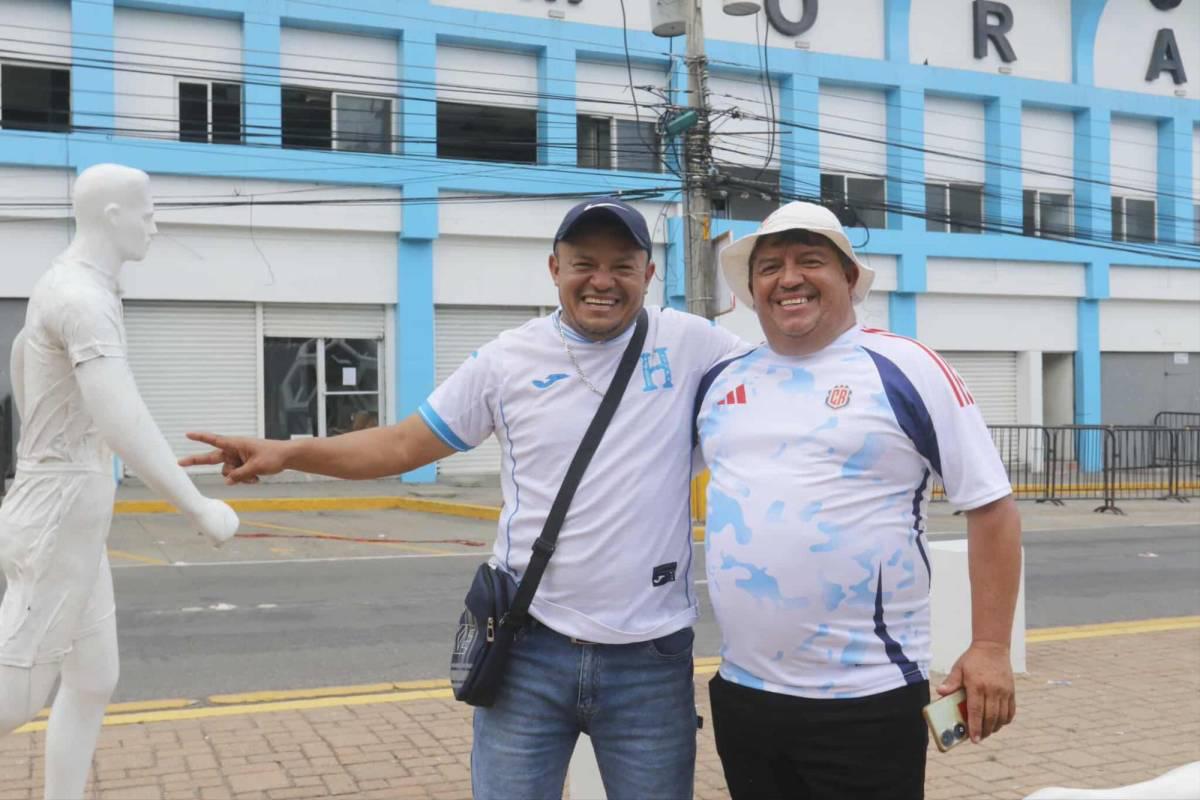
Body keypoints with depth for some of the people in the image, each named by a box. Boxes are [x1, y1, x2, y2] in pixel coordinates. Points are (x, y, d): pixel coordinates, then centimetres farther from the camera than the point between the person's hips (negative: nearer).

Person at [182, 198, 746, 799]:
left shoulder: (689, 344, -1)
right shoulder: (508, 359, 1)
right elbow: (406, 443, 5)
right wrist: (287, 452, -4)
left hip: (650, 659, 0)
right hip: (530, 647, 1)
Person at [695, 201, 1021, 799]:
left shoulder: (905, 370, -6)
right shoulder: (720, 380, 7)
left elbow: (990, 506, -5)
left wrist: (989, 649, -10)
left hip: (867, 700, -5)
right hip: (741, 692, 5)